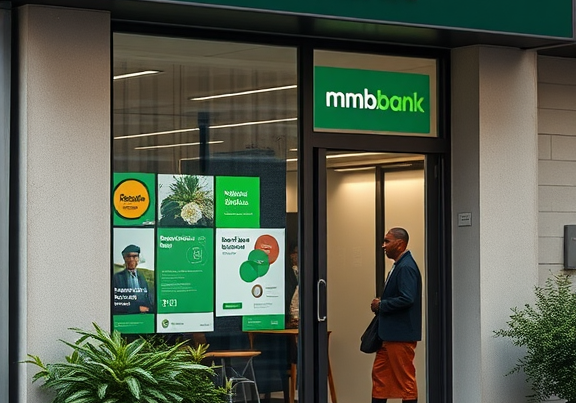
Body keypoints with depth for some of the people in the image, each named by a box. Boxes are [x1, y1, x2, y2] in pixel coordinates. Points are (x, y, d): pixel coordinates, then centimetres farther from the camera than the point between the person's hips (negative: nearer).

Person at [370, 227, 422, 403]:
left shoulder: (406, 267, -17)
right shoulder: (399, 265, 14)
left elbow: (407, 299, -26)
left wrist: (381, 305, -14)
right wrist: (380, 305, 5)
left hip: (401, 334, -10)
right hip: (391, 333, 10)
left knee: (405, 378, -2)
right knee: (379, 373, 13)